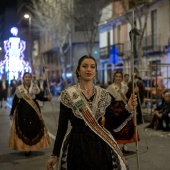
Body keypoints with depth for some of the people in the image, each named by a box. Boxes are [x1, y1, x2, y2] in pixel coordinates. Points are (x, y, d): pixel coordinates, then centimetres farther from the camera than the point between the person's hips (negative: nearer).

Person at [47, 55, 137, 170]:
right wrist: (55, 154, -6)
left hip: (101, 146, 3)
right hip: (77, 147, -3)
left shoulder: (104, 94, 3)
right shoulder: (68, 94, -6)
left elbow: (113, 124, 4)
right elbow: (62, 126, -5)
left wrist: (128, 110, -9)